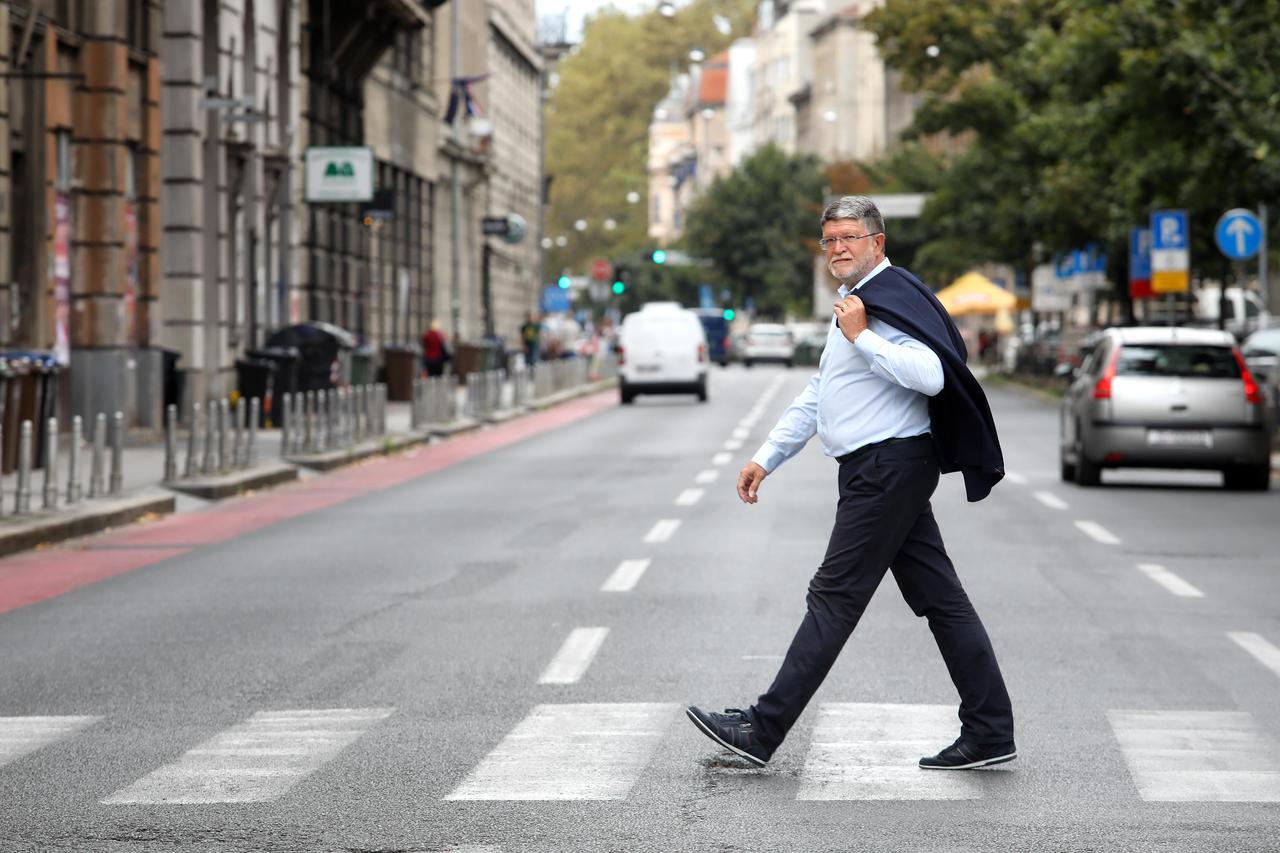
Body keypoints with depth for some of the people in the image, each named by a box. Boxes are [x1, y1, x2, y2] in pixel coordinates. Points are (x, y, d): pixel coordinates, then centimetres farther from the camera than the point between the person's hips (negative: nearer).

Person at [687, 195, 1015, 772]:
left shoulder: (891, 298, -11)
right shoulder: (852, 308, 22)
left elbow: (930, 376, -26)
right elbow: (814, 399, 29)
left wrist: (861, 337, -21)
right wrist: (767, 458, 25)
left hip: (890, 465, -10)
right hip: (877, 470, 10)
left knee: (834, 598, -7)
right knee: (939, 599, 7)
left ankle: (762, 730, -4)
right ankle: (989, 733, 8)